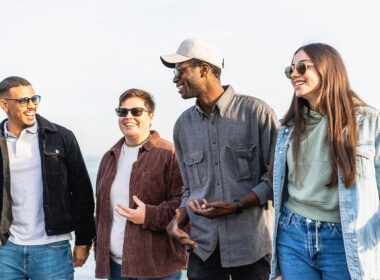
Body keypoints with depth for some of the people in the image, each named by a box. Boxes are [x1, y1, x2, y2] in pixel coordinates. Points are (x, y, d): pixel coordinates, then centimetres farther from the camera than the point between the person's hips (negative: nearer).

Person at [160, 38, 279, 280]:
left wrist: (237, 205, -16)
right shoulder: (183, 125, 10)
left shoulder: (257, 111, -5)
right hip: (203, 246, 4)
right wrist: (180, 219, -2)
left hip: (251, 244, -3)